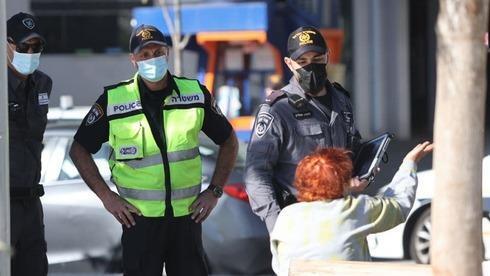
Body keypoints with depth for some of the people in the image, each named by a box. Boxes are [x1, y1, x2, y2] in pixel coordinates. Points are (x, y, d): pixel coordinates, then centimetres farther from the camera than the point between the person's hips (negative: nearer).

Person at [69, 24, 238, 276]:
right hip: (139, 216, -2)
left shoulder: (195, 93, 3)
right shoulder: (114, 100, -3)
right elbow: (79, 150, 5)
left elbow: (228, 141, 15)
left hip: (187, 214, 2)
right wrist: (106, 196, -3)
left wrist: (215, 190, 6)